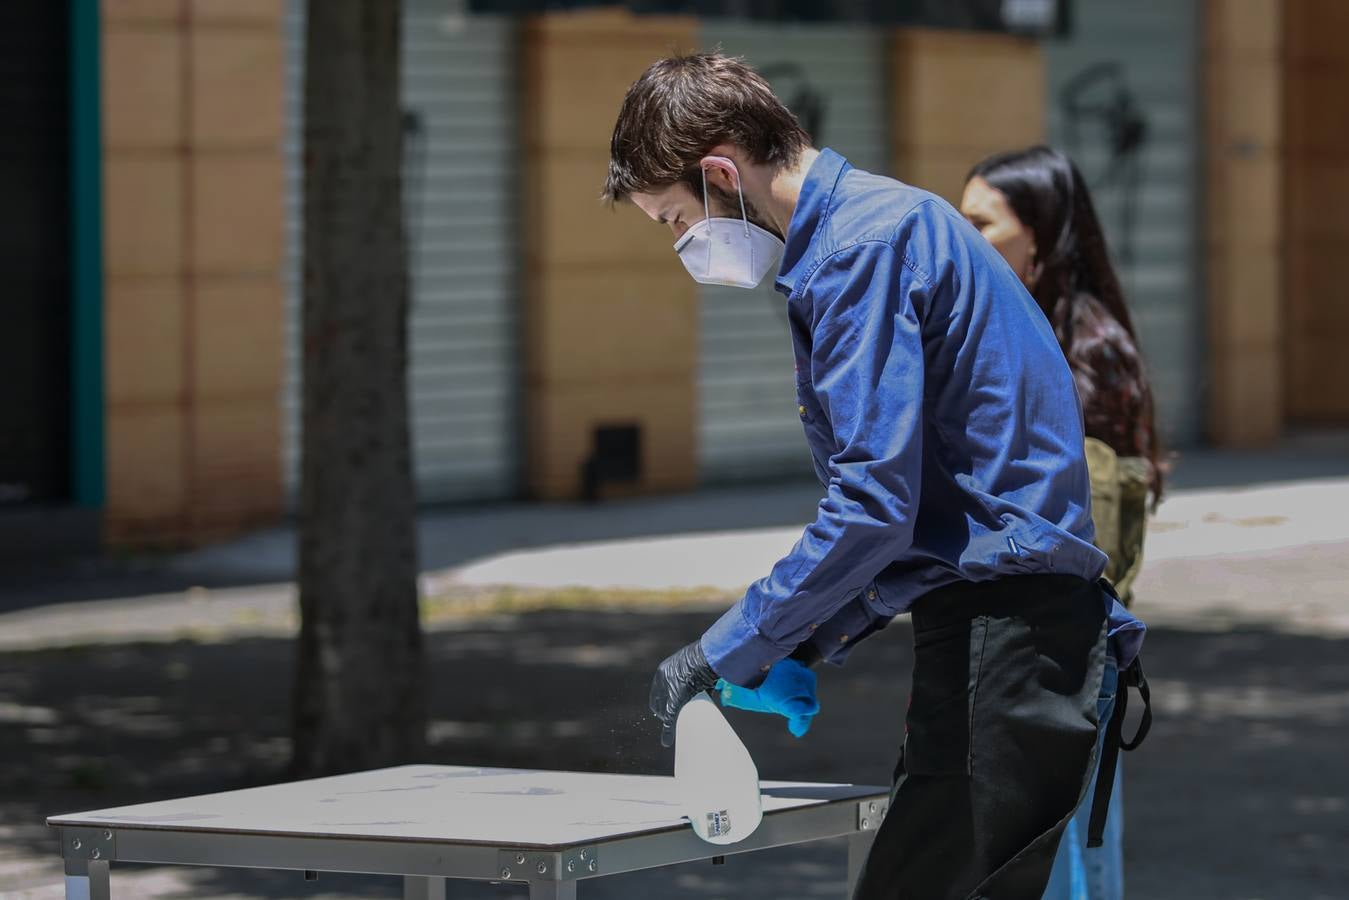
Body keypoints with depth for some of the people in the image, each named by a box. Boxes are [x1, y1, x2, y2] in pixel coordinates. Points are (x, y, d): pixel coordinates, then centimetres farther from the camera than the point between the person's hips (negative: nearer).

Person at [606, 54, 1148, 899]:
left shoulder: (863, 245, -12)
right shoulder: (872, 224, 21)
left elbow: (876, 504, -20)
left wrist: (724, 651, -12)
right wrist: (805, 645, 14)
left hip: (1002, 633, -10)